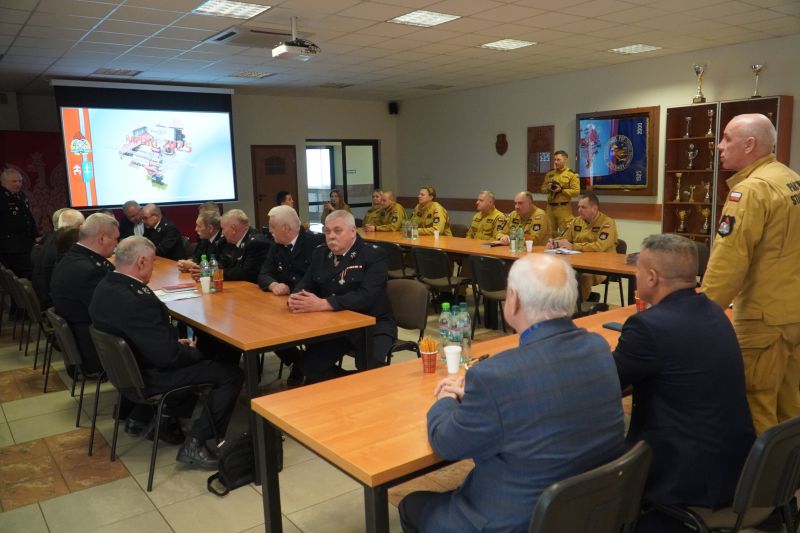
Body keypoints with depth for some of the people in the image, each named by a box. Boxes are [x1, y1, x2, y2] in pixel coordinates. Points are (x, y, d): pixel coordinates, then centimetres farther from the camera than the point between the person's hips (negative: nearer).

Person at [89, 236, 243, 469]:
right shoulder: (138, 301, -32)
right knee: (231, 374, -8)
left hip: (126, 367, 10)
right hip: (148, 377, -10)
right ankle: (195, 445, -5)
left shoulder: (106, 286, -2)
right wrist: (193, 352, -7)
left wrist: (177, 343, 3)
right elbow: (168, 355, -27)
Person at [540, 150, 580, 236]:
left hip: (563, 208, -5)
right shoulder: (549, 174, 12)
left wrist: (561, 190, -20)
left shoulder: (571, 174, -5)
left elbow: (576, 191, -12)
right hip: (550, 207, 6)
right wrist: (548, 188, -5)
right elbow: (543, 188, 17)